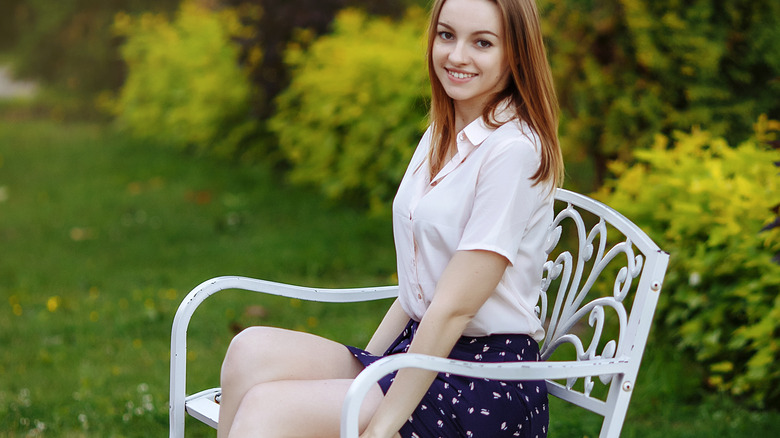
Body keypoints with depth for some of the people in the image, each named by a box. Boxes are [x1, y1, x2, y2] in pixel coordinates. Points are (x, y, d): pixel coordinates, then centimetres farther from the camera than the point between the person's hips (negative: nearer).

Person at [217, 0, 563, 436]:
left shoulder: (514, 151, -14)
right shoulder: (441, 138, 14)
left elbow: (455, 308, -18)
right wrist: (365, 363, 7)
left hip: (486, 388, -8)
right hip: (415, 350, 8)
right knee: (254, 351, -14)